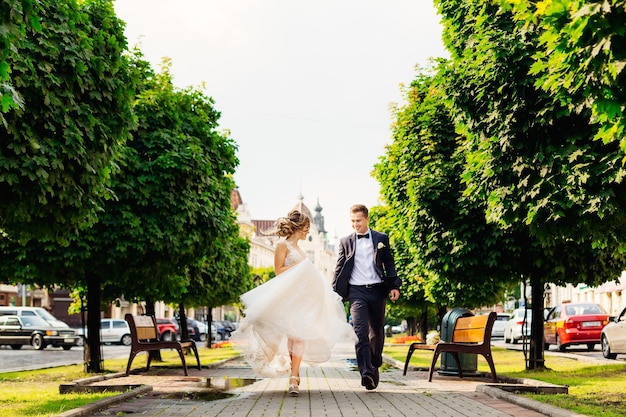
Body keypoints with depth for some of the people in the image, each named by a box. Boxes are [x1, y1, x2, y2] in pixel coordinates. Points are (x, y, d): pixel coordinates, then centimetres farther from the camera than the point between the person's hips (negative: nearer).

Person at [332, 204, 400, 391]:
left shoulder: (381, 239, 9)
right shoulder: (346, 242, 10)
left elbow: (389, 264, 10)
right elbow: (339, 270, 10)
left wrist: (394, 286, -3)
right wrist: (335, 294, 3)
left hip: (377, 290, 1)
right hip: (356, 291, -1)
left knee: (377, 332, 10)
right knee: (360, 331, -16)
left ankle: (374, 366, 29)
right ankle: (366, 372, -24)